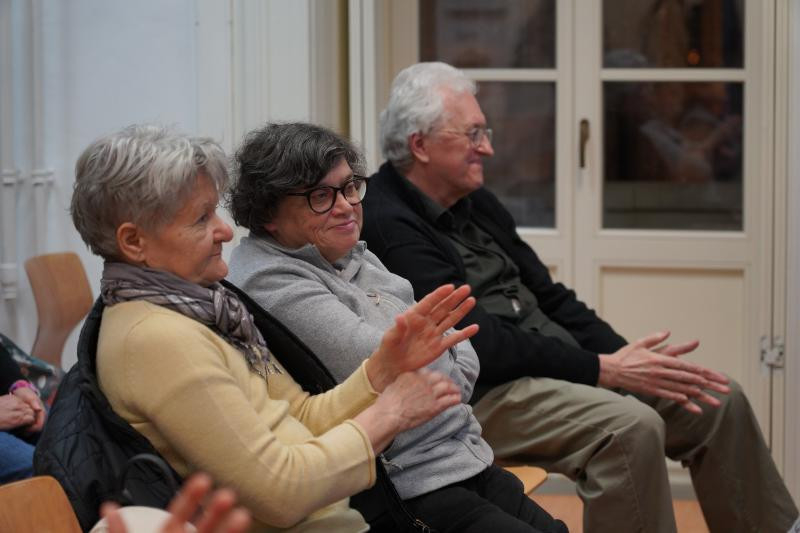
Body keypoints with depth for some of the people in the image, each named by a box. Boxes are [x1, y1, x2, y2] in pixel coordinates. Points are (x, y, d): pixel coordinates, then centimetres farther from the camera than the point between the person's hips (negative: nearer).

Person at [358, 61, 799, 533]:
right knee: (630, 426, -32)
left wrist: (625, 358, 1)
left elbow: (550, 300, 18)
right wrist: (603, 370, -19)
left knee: (718, 399, 2)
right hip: (479, 393, -10)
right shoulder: (388, 225, -14)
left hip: (554, 366, 10)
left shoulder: (476, 203, 16)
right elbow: (479, 344, -20)